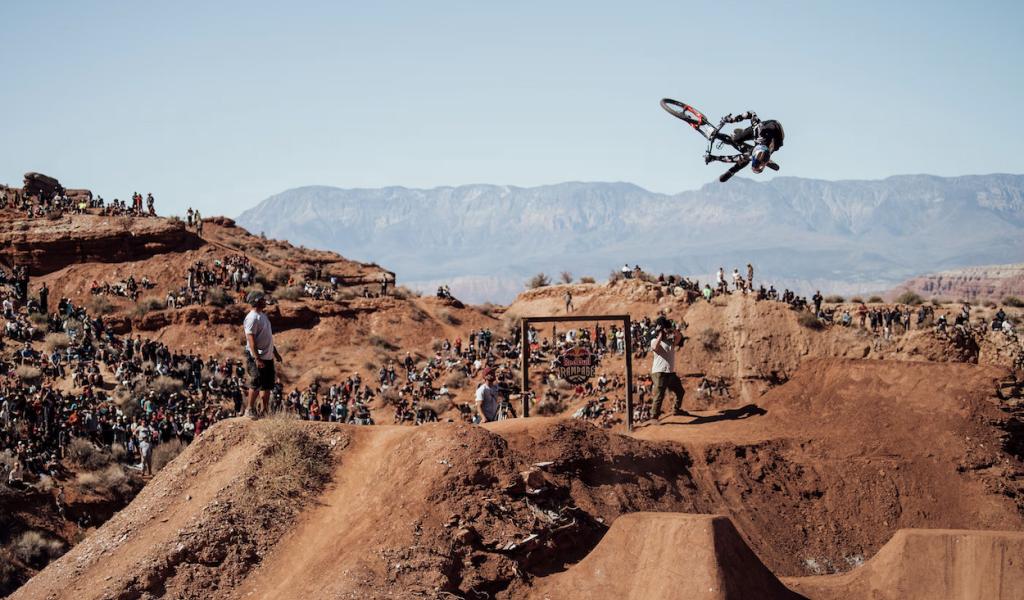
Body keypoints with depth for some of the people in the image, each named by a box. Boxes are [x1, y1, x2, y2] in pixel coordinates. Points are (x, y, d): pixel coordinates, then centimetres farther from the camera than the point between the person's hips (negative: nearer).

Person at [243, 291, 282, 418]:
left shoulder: (262, 315, 14)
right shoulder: (252, 318, -17)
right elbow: (251, 340, -22)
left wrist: (275, 352, 23)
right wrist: (257, 359, -27)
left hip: (268, 356, 10)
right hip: (258, 357, -10)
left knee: (267, 385, 12)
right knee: (256, 384, -4)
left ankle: (263, 410, 20)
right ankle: (250, 409, 7)